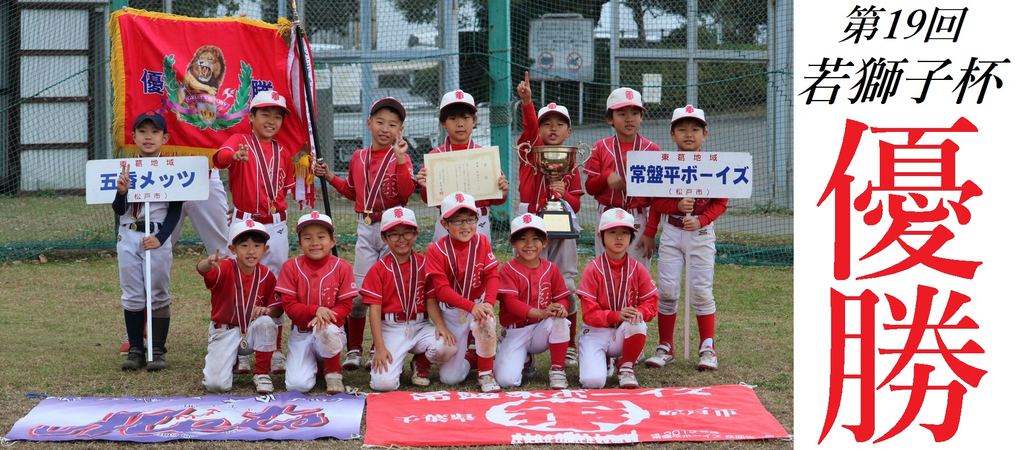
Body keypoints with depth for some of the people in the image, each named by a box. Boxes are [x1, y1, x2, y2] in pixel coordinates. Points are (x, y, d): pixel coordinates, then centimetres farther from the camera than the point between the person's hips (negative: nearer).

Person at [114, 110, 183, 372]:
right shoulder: (125, 169, 4)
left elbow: (175, 210, -3)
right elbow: (118, 210, 0)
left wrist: (160, 238, -15)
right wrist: (121, 191, -21)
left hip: (158, 236, -2)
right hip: (128, 236, 3)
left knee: (158, 295, 3)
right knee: (132, 296, 6)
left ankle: (158, 351, 9)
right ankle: (135, 350, 14)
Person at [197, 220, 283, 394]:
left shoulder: (266, 275, -5)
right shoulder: (226, 268, -16)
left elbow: (277, 307, 2)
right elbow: (202, 269, -39)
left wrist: (268, 310, -23)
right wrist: (209, 263, -64)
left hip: (253, 333, 2)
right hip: (224, 332, -2)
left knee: (266, 322, -33)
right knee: (217, 384, -19)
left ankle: (262, 373, -11)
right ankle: (219, 361, 20)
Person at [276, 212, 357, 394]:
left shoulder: (341, 267, -4)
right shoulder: (291, 267, -3)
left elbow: (345, 305, -5)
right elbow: (289, 305, -7)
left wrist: (326, 317, -26)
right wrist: (316, 310, -24)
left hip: (331, 327, -1)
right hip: (301, 334, 1)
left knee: (327, 331, -40)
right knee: (297, 385, -19)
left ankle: (333, 371, -7)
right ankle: (311, 363, 21)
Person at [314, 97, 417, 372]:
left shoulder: (400, 158, -3)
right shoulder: (358, 158, 10)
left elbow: (406, 193, -19)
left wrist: (400, 160, -26)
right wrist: (331, 178, 14)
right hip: (366, 228, 3)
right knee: (359, 292, 1)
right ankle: (354, 350, 10)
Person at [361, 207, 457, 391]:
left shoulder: (424, 264, 5)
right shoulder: (378, 270, -1)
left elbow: (431, 300, 1)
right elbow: (374, 309, -5)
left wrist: (441, 325, -19)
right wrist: (380, 347, -13)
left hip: (420, 327, 2)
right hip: (391, 329, -2)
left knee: (447, 346, -30)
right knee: (384, 383, -23)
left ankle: (421, 363, 6)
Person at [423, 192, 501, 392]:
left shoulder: (482, 243, -5)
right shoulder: (435, 250, -14)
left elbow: (493, 276, -12)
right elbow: (442, 289, -20)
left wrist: (488, 303, -33)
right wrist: (471, 306, -34)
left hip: (478, 305, 1)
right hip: (451, 312, -1)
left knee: (486, 322, -38)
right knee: (450, 377, -6)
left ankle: (486, 373, -11)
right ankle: (472, 359, 31)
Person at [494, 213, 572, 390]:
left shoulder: (551, 269, 4)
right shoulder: (508, 270, -7)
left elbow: (562, 298, 2)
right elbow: (511, 302, -18)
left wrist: (561, 308, -25)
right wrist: (541, 313, -33)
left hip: (542, 330, 2)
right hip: (515, 333, -2)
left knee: (560, 320, -33)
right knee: (505, 380, -21)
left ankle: (557, 369, -13)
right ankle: (524, 360, 16)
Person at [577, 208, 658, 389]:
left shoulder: (637, 269, -2)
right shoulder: (593, 269, -10)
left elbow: (651, 301, -2)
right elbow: (589, 314, -13)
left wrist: (640, 312, -25)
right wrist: (616, 315, -30)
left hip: (624, 333, 2)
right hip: (597, 332, -2)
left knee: (637, 324, -35)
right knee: (593, 381, -24)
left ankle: (626, 367, -6)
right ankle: (593, 359, 16)